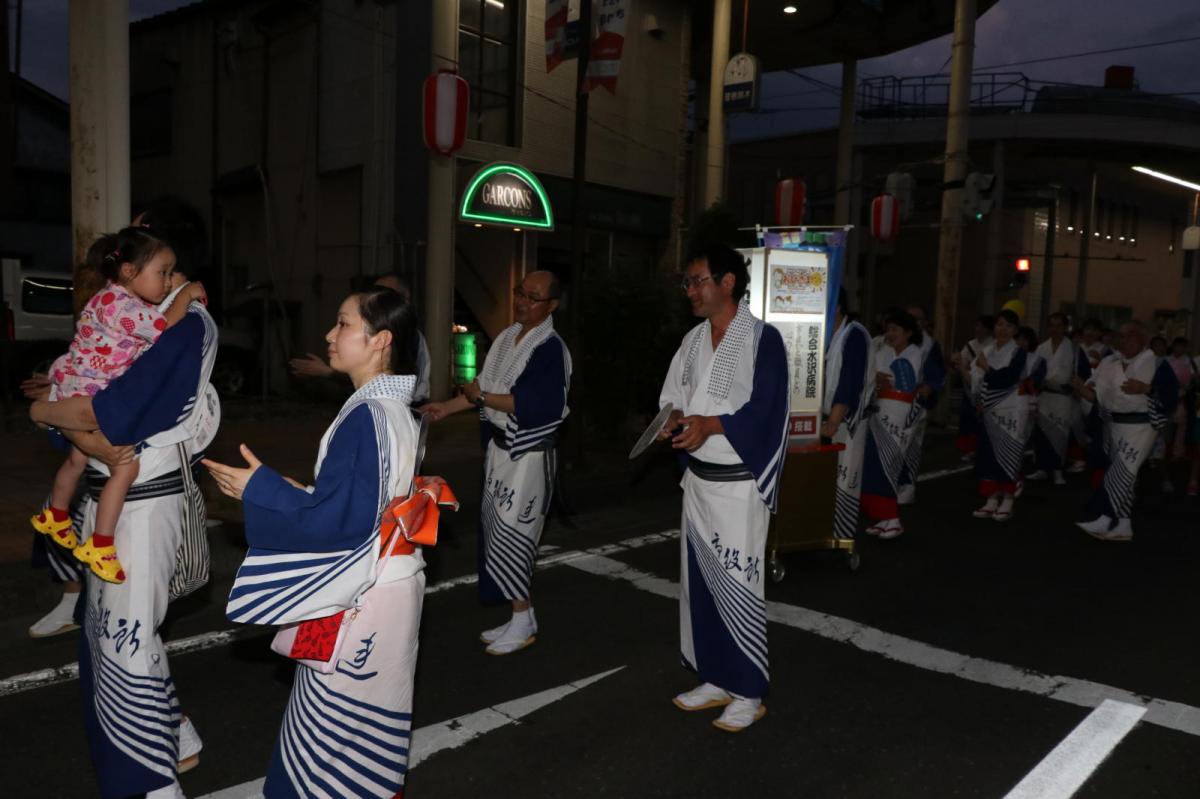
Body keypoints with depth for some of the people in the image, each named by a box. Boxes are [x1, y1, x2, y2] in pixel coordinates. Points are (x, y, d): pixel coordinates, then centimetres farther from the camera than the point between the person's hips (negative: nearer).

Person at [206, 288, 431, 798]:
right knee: (368, 717, 22)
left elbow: (340, 517, -24)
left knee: (336, 727, 8)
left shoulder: (365, 417, -23)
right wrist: (300, 491, 14)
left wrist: (258, 488, -15)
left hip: (360, 597, -9)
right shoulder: (396, 411, 6)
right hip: (387, 583, 9)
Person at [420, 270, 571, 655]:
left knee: (511, 533, -4)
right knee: (498, 531, 14)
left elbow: (537, 404, -28)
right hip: (501, 447, 9)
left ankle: (522, 623, 13)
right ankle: (521, 618, 27)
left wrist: (482, 398, -22)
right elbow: (485, 386, 17)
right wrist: (447, 407, 10)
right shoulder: (507, 337, 8)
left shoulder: (550, 348, -18)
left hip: (529, 454, -9)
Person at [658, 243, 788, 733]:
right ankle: (717, 680, 26)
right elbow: (674, 399, 13)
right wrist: (675, 421, -9)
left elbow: (762, 411, -17)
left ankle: (749, 693, 14)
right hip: (698, 480, 7)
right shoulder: (694, 340, 10)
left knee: (738, 586, -1)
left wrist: (709, 425, -30)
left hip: (739, 485, -7)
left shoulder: (762, 339, -10)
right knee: (699, 581, 12)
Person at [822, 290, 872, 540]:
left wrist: (833, 422, -23)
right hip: (826, 419, 7)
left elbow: (851, 384, -19)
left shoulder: (854, 335, -11)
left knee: (843, 481, -3)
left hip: (846, 421, -7)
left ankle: (842, 539, 4)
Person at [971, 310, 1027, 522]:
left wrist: (987, 368, -11)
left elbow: (1009, 378, -19)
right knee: (988, 455, 4)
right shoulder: (987, 351, 11)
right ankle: (991, 501, 12)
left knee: (1008, 455, -4)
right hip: (990, 410, 5)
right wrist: (979, 400, -1)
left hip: (1011, 411, -5)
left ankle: (1007, 502, 3)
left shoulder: (1018, 352, -5)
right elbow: (978, 379, 12)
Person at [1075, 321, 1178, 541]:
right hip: (1113, 424, 6)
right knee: (1123, 475, 11)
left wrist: (1145, 388, -26)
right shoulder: (1109, 363, 9)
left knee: (1121, 473, -12)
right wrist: (1082, 389, -11)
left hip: (1139, 426, -6)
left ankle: (1104, 520, -9)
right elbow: (1097, 396, 9)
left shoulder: (1157, 363, -8)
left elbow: (1171, 395, -13)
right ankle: (1123, 526, 17)